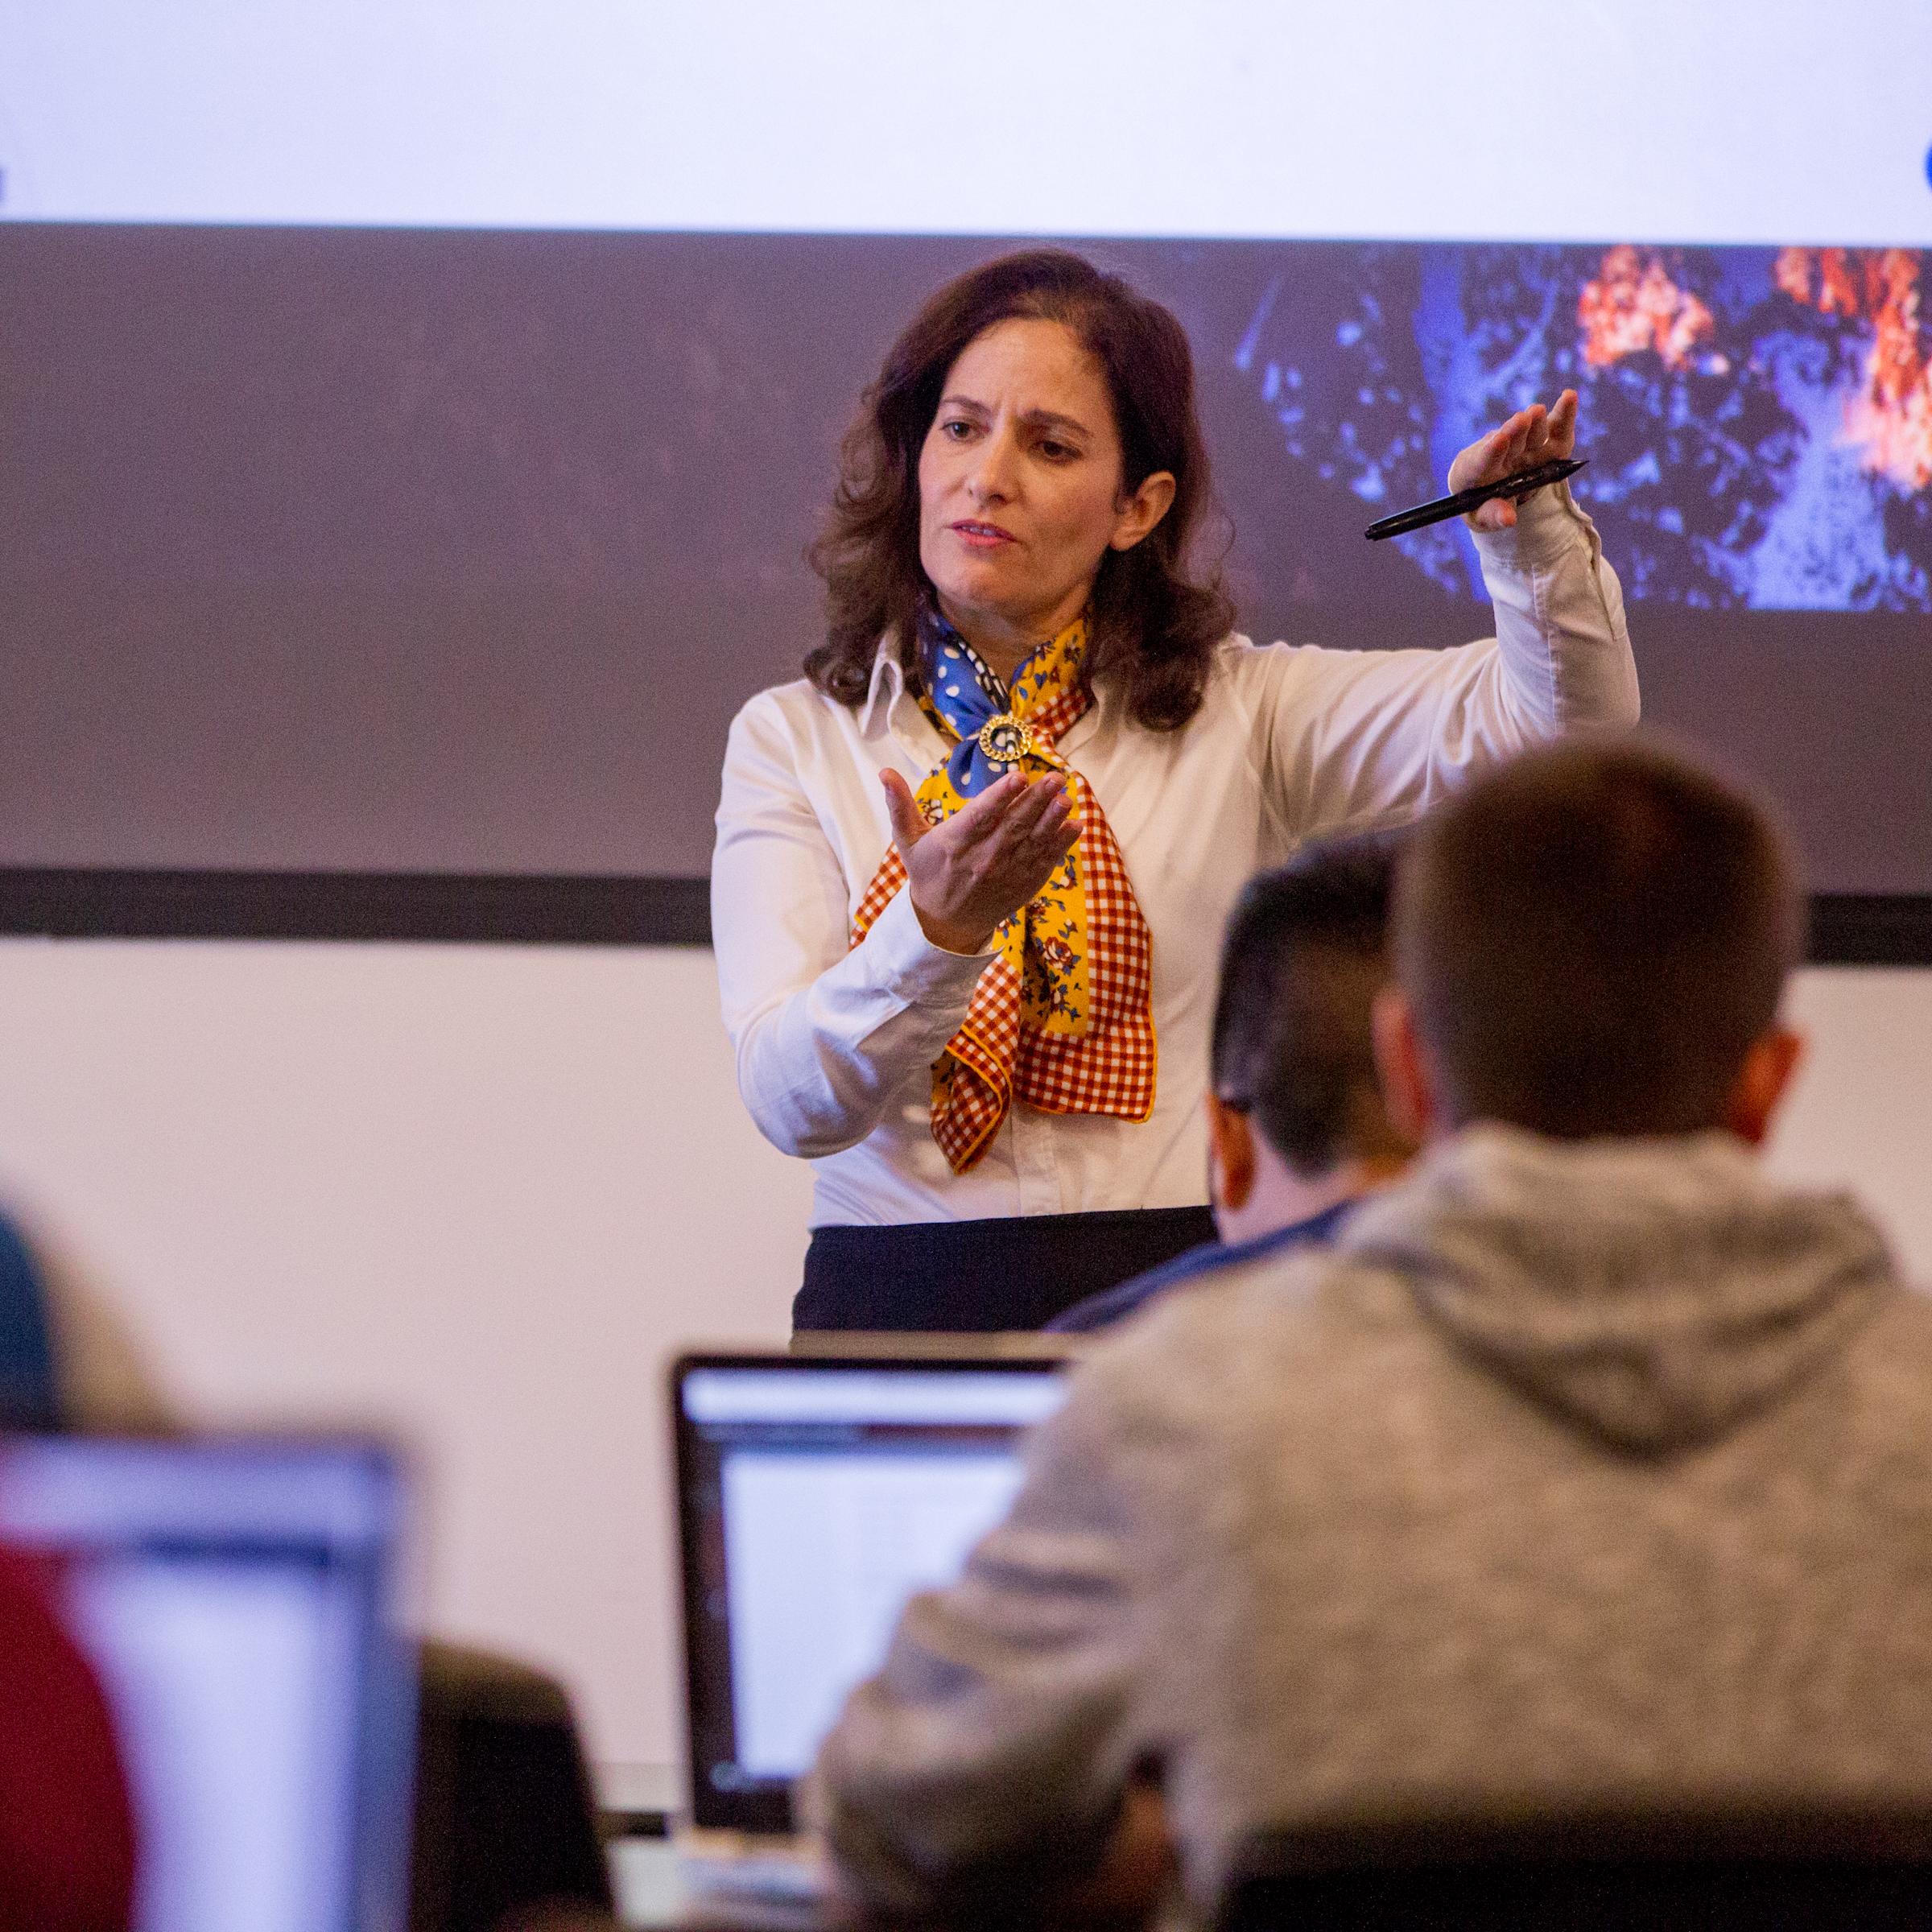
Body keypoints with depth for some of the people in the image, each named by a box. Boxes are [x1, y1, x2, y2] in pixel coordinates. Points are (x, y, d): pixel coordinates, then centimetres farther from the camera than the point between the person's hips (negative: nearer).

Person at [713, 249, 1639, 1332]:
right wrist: (938, 929, -21)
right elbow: (792, 1100, -4)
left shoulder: (1234, 714, 10)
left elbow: (1575, 714, 2)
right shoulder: (795, 740, 9)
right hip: (899, 1301, 0)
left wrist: (1529, 524, -16)